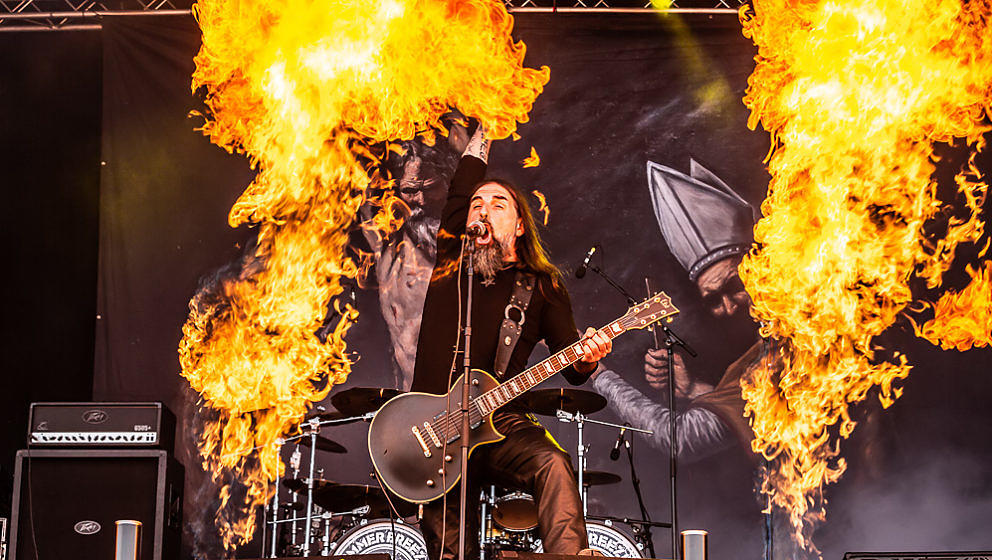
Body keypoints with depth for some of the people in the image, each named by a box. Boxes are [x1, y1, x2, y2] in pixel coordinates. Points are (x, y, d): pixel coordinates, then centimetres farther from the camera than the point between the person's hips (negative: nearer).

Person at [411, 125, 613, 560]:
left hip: (501, 422, -2)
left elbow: (572, 370, 5)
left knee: (553, 465, -35)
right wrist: (479, 144, 39)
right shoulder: (449, 265, 14)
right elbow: (458, 193, 24)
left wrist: (587, 357, -19)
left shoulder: (541, 286, 8)